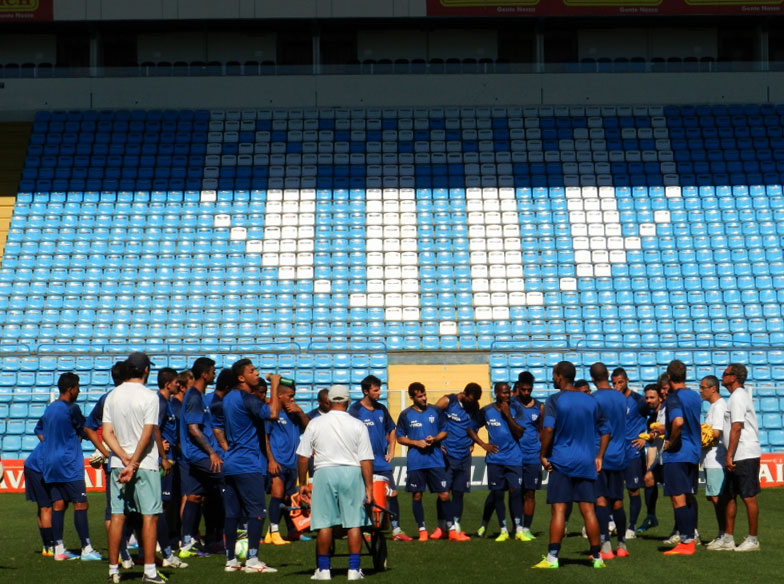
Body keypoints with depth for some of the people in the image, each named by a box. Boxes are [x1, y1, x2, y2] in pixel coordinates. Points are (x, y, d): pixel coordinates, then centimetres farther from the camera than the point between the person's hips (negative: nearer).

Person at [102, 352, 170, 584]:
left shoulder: (112, 396, 7)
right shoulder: (149, 397, -8)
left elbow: (107, 433, 1)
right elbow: (149, 435, -13)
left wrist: (125, 458, -5)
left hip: (118, 463, 5)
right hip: (146, 464, -5)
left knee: (117, 515, 6)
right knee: (150, 516, -1)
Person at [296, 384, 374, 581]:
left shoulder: (315, 424, 2)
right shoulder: (358, 426, 0)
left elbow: (302, 456, 3)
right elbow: (366, 460, -3)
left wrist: (302, 484, 11)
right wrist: (369, 487, 0)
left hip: (324, 472, 0)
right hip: (352, 473, 0)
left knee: (324, 523, 4)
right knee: (354, 523, 4)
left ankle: (323, 569, 7)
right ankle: (354, 569, 3)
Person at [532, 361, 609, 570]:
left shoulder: (554, 400, -6)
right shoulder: (591, 401, 9)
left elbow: (548, 429, -17)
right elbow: (605, 431, 12)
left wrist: (544, 455, -8)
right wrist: (599, 457, 15)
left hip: (560, 462, -4)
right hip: (586, 463, 4)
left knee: (558, 510, -3)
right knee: (588, 510, 5)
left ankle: (552, 558, -6)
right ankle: (597, 558, 7)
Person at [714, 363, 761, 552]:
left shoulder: (738, 396, -13)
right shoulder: (740, 395, 17)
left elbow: (736, 428, -20)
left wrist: (729, 455, -21)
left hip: (745, 456, -10)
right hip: (738, 457, 10)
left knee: (749, 497, -4)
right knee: (730, 495, 12)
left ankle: (753, 540, 0)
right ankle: (728, 539, 16)